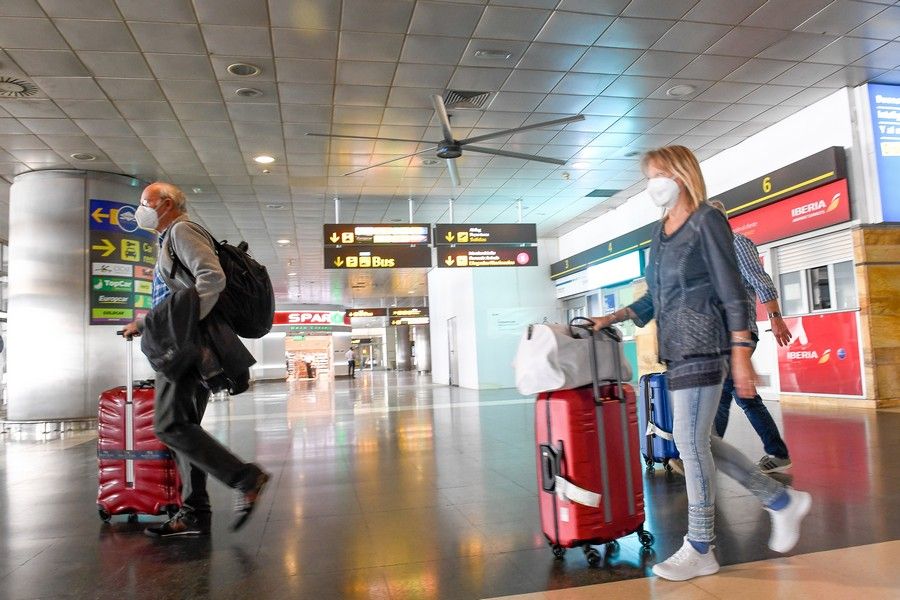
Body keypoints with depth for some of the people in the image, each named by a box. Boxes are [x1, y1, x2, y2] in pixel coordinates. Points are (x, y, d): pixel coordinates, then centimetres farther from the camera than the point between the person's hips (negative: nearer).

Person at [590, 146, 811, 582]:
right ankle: (782, 501, 30)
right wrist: (612, 319, 12)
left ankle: (700, 550, 10)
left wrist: (741, 355, -15)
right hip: (676, 348, 9)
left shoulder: (706, 221, -6)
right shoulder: (660, 231, 16)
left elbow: (732, 292, -11)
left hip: (702, 344, -9)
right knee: (699, 440, 12)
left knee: (690, 441, -5)